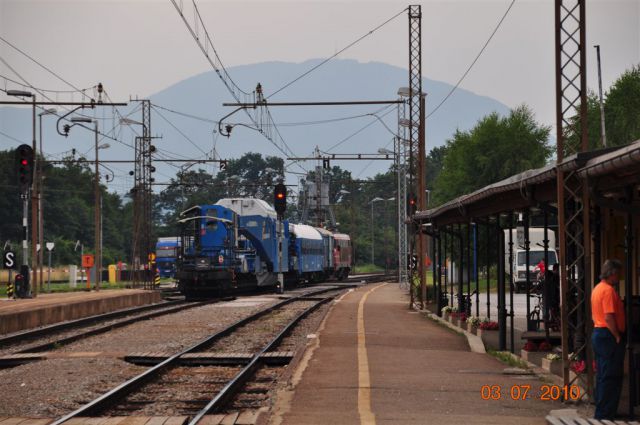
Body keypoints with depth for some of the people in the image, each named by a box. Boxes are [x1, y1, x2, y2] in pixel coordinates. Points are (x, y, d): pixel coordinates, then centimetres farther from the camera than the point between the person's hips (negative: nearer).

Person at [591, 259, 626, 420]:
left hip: (598, 333, 10)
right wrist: (617, 337, -17)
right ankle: (605, 414, -6)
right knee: (611, 378, -6)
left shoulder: (597, 288, 16)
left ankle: (602, 411, 21)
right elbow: (609, 317, -23)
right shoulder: (609, 290, -17)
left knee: (602, 375, 15)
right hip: (609, 336, -10)